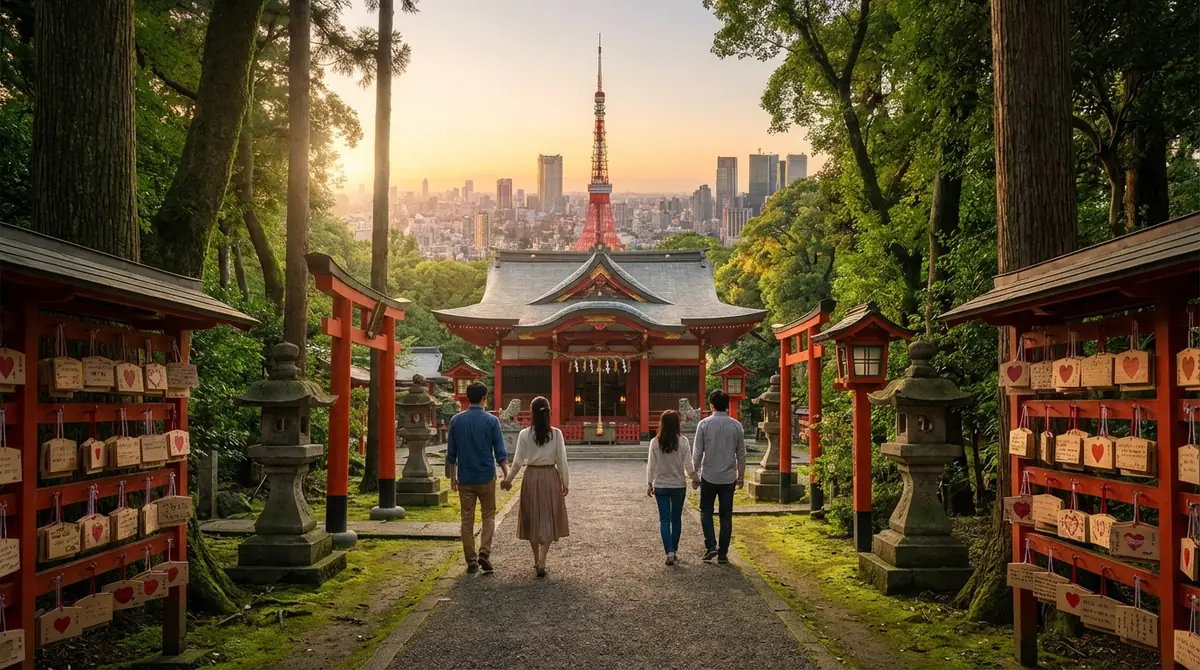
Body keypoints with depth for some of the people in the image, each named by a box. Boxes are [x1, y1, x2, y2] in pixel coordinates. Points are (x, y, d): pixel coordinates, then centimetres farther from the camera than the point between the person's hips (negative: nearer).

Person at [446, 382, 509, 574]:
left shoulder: (456, 420, 0)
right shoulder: (491, 421, -6)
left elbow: (451, 453, 5)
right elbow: (500, 452, -7)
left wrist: (453, 477, 13)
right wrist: (507, 474, 0)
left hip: (465, 478, 2)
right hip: (486, 477, -2)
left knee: (467, 520, 8)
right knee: (489, 515, 12)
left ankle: (471, 562, 10)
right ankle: (484, 553, -5)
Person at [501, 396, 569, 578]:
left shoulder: (525, 434, -7)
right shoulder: (556, 433, -7)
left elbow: (518, 462, -5)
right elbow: (561, 460, -5)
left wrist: (508, 479, 10)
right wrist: (565, 483, 5)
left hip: (532, 477, 1)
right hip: (550, 476, 0)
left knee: (533, 518, 14)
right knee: (548, 519, 7)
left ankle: (537, 560, 24)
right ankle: (541, 561, -6)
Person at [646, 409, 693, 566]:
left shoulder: (655, 442, -9)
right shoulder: (683, 442, -11)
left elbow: (651, 465, -5)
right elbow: (688, 465, -8)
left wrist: (649, 484, 6)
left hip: (661, 486, 0)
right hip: (679, 485, 0)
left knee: (664, 520, 3)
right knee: (676, 519, 15)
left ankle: (669, 552, -10)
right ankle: (673, 550, 23)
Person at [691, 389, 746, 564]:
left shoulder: (704, 424, -8)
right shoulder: (736, 425, -2)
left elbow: (697, 452, -6)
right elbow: (741, 454, 3)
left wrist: (694, 475, 4)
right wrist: (740, 476, 13)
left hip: (709, 477, -2)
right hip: (729, 477, 2)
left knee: (706, 511, 14)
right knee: (726, 516, 9)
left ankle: (710, 545, 0)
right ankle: (723, 554, 11)